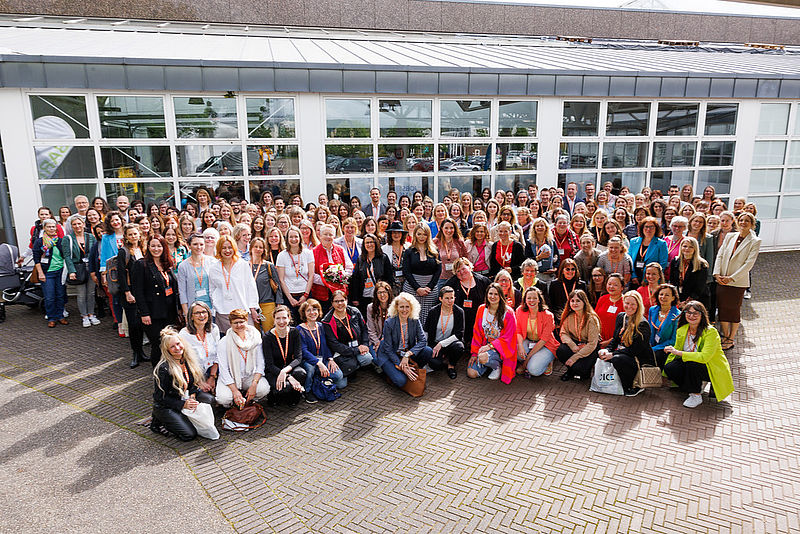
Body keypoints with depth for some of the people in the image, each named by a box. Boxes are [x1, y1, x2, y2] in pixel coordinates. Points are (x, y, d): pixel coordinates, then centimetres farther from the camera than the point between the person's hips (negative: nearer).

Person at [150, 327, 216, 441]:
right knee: (189, 435, -18)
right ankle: (158, 423, 4)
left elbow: (194, 381, 9)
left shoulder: (188, 359, -2)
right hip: (165, 406, -7)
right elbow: (159, 396, -17)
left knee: (209, 400, -18)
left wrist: (192, 396, -11)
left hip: (185, 398, 7)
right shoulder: (163, 369, -21)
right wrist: (183, 405, -22)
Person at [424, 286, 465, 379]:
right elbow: (426, 331, 5)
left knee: (459, 347, -34)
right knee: (435, 364, -28)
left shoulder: (459, 312, -6)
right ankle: (445, 360, 10)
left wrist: (441, 344, -19)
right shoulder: (433, 311, -5)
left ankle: (451, 365, -1)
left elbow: (459, 334, -11)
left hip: (451, 342, 1)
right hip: (435, 343, -1)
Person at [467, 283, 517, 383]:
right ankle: (489, 363, 15)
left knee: (483, 357, -35)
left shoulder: (508, 313, -10)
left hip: (501, 348, -4)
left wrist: (490, 346, -21)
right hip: (485, 345, 4)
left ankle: (497, 366, -1)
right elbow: (477, 333, 5)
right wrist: (474, 352, -3)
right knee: (471, 373, -13)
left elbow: (507, 338, -10)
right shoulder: (481, 309, 2)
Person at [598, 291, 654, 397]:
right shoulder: (621, 317, 7)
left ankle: (636, 387, -11)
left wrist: (613, 354, -25)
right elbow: (615, 339, 13)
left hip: (641, 359, -8)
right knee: (600, 355, -13)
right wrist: (607, 350, -8)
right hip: (623, 354, 8)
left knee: (617, 359, -33)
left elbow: (635, 349, -21)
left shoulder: (643, 324, -17)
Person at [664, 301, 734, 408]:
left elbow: (704, 357, -33)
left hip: (713, 369, -6)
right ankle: (698, 387, 6)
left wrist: (679, 352, -32)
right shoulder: (682, 330, -2)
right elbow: (677, 350, 7)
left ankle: (696, 396, -12)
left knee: (692, 364, -36)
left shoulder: (711, 332, -22)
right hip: (690, 362, 6)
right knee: (669, 368, -19)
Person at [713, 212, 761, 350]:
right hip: (721, 280, 4)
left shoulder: (755, 241, -4)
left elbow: (749, 263, -11)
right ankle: (725, 335, 24)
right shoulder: (730, 236, 8)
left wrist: (732, 278, -16)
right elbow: (720, 255, 6)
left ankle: (731, 339, 17)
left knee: (734, 310, 4)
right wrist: (717, 274, -7)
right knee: (722, 308, 8)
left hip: (738, 282, -4)